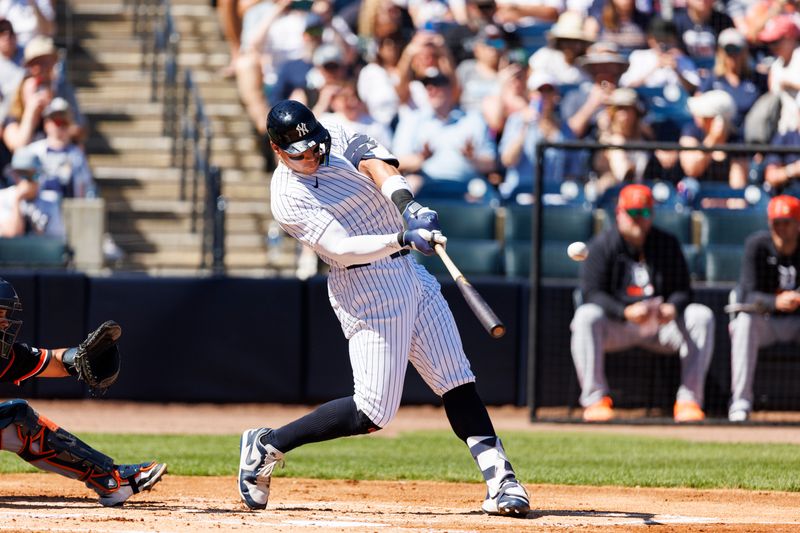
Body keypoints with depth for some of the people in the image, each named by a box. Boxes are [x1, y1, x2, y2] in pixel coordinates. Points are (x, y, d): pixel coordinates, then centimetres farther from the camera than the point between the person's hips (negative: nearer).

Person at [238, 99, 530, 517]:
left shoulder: (336, 138, 6)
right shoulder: (288, 198, -14)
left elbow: (373, 161, -10)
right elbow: (340, 249, -25)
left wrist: (406, 203, -29)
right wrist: (401, 239, -38)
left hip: (409, 273, 7)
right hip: (367, 289, -7)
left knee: (457, 381, -2)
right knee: (373, 413, -9)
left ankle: (500, 480, -5)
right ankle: (266, 446, 5)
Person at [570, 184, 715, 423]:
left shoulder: (668, 244, 5)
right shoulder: (603, 245, -5)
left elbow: (682, 290, 3)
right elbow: (591, 293, -14)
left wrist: (672, 308, -23)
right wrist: (625, 312, -31)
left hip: (661, 324, 3)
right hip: (616, 327, -3)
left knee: (702, 316, -21)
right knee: (586, 316, -34)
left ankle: (689, 399, -22)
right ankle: (595, 399, -30)